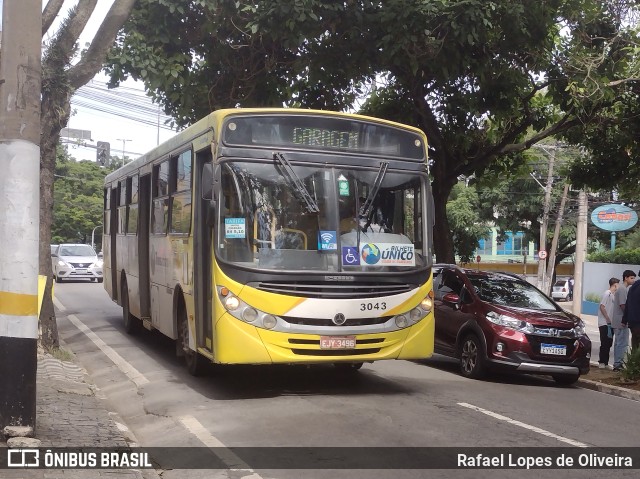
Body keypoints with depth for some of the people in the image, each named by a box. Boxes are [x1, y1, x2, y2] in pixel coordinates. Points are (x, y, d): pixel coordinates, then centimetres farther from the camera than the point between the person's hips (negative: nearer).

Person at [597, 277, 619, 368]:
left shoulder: (613, 295, 14)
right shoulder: (607, 294, -12)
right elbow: (602, 307, -17)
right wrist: (608, 319, -18)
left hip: (609, 323, 9)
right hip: (604, 323, -9)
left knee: (608, 343, 11)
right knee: (605, 343, -7)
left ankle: (604, 361, 18)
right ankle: (602, 362, -1)